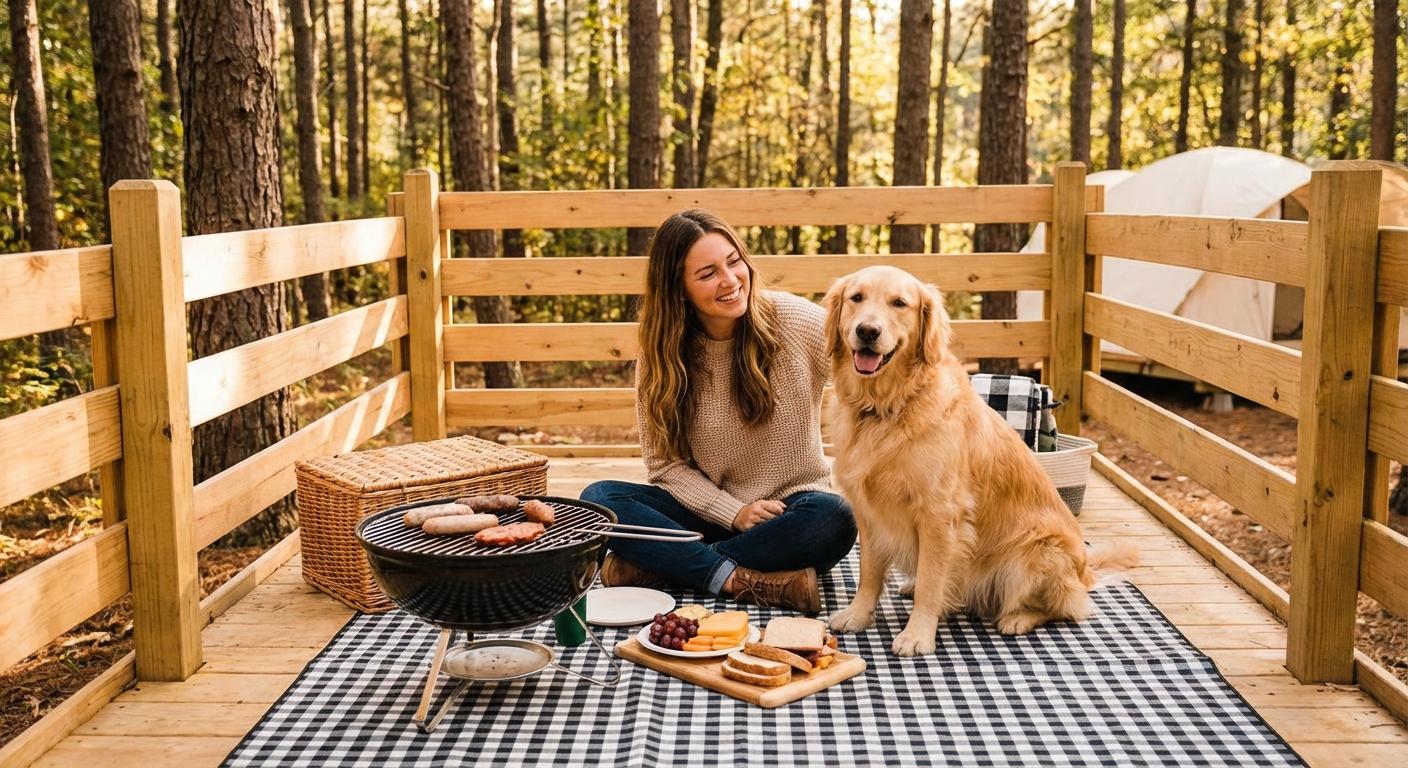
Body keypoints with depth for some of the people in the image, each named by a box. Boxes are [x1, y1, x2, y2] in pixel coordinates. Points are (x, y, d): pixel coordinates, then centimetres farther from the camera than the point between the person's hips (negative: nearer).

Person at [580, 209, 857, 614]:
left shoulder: (796, 320, -9)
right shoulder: (660, 354, -4)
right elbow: (664, 461, -2)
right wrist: (732, 513, -15)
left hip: (790, 510, -1)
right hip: (708, 510, 1)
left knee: (834, 519, -34)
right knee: (598, 498, -20)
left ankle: (659, 565, -24)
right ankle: (735, 578, -28)